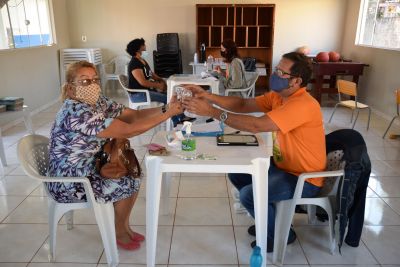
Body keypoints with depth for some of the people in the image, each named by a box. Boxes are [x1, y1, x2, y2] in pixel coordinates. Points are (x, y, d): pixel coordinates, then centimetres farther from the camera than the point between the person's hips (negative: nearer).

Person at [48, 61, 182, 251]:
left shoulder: (98, 102, -2)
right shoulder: (76, 112, -30)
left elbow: (134, 115, -5)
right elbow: (127, 131, -32)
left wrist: (164, 109, -21)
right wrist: (167, 114, -30)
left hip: (88, 169, 9)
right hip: (69, 183, -8)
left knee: (133, 176, 5)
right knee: (128, 184, -6)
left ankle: (124, 227, 23)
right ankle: (119, 233, 19)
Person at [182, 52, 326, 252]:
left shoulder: (303, 105, -29)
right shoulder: (278, 95, 0)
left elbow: (255, 125, -36)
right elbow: (243, 104, -3)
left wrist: (212, 112, -34)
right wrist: (208, 97, -17)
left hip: (305, 179, -9)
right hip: (283, 165, 9)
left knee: (249, 195, -21)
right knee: (236, 174, 8)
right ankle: (269, 219, 26)